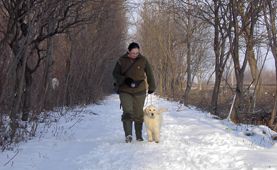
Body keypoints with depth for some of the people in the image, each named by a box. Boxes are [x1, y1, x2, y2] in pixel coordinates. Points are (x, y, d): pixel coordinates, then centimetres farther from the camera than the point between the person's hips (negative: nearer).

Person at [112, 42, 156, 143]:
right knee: (128, 112, -17)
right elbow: (115, 74, 2)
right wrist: (125, 80, -15)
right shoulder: (122, 60, -1)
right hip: (125, 91, -1)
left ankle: (139, 135, 23)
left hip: (139, 92, 1)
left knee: (139, 114, 8)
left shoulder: (143, 60, 2)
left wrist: (151, 87, 21)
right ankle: (128, 135, -20)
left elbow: (149, 74, 14)